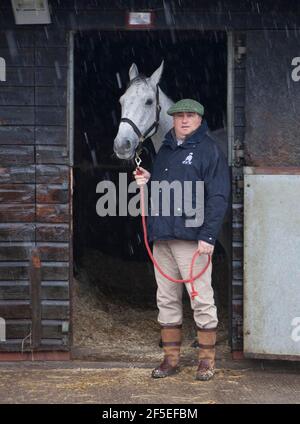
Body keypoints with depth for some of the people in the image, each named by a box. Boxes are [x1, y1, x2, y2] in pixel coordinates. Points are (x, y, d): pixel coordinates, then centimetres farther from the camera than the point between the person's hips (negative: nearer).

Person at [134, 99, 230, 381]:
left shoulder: (209, 150, -4)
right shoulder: (165, 150, 17)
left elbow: (218, 197, -11)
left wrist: (208, 236, -18)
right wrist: (146, 181, 6)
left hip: (192, 238, -7)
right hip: (161, 236, 7)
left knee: (201, 299, -3)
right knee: (166, 300, 10)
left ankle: (207, 360, 6)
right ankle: (170, 359, 18)